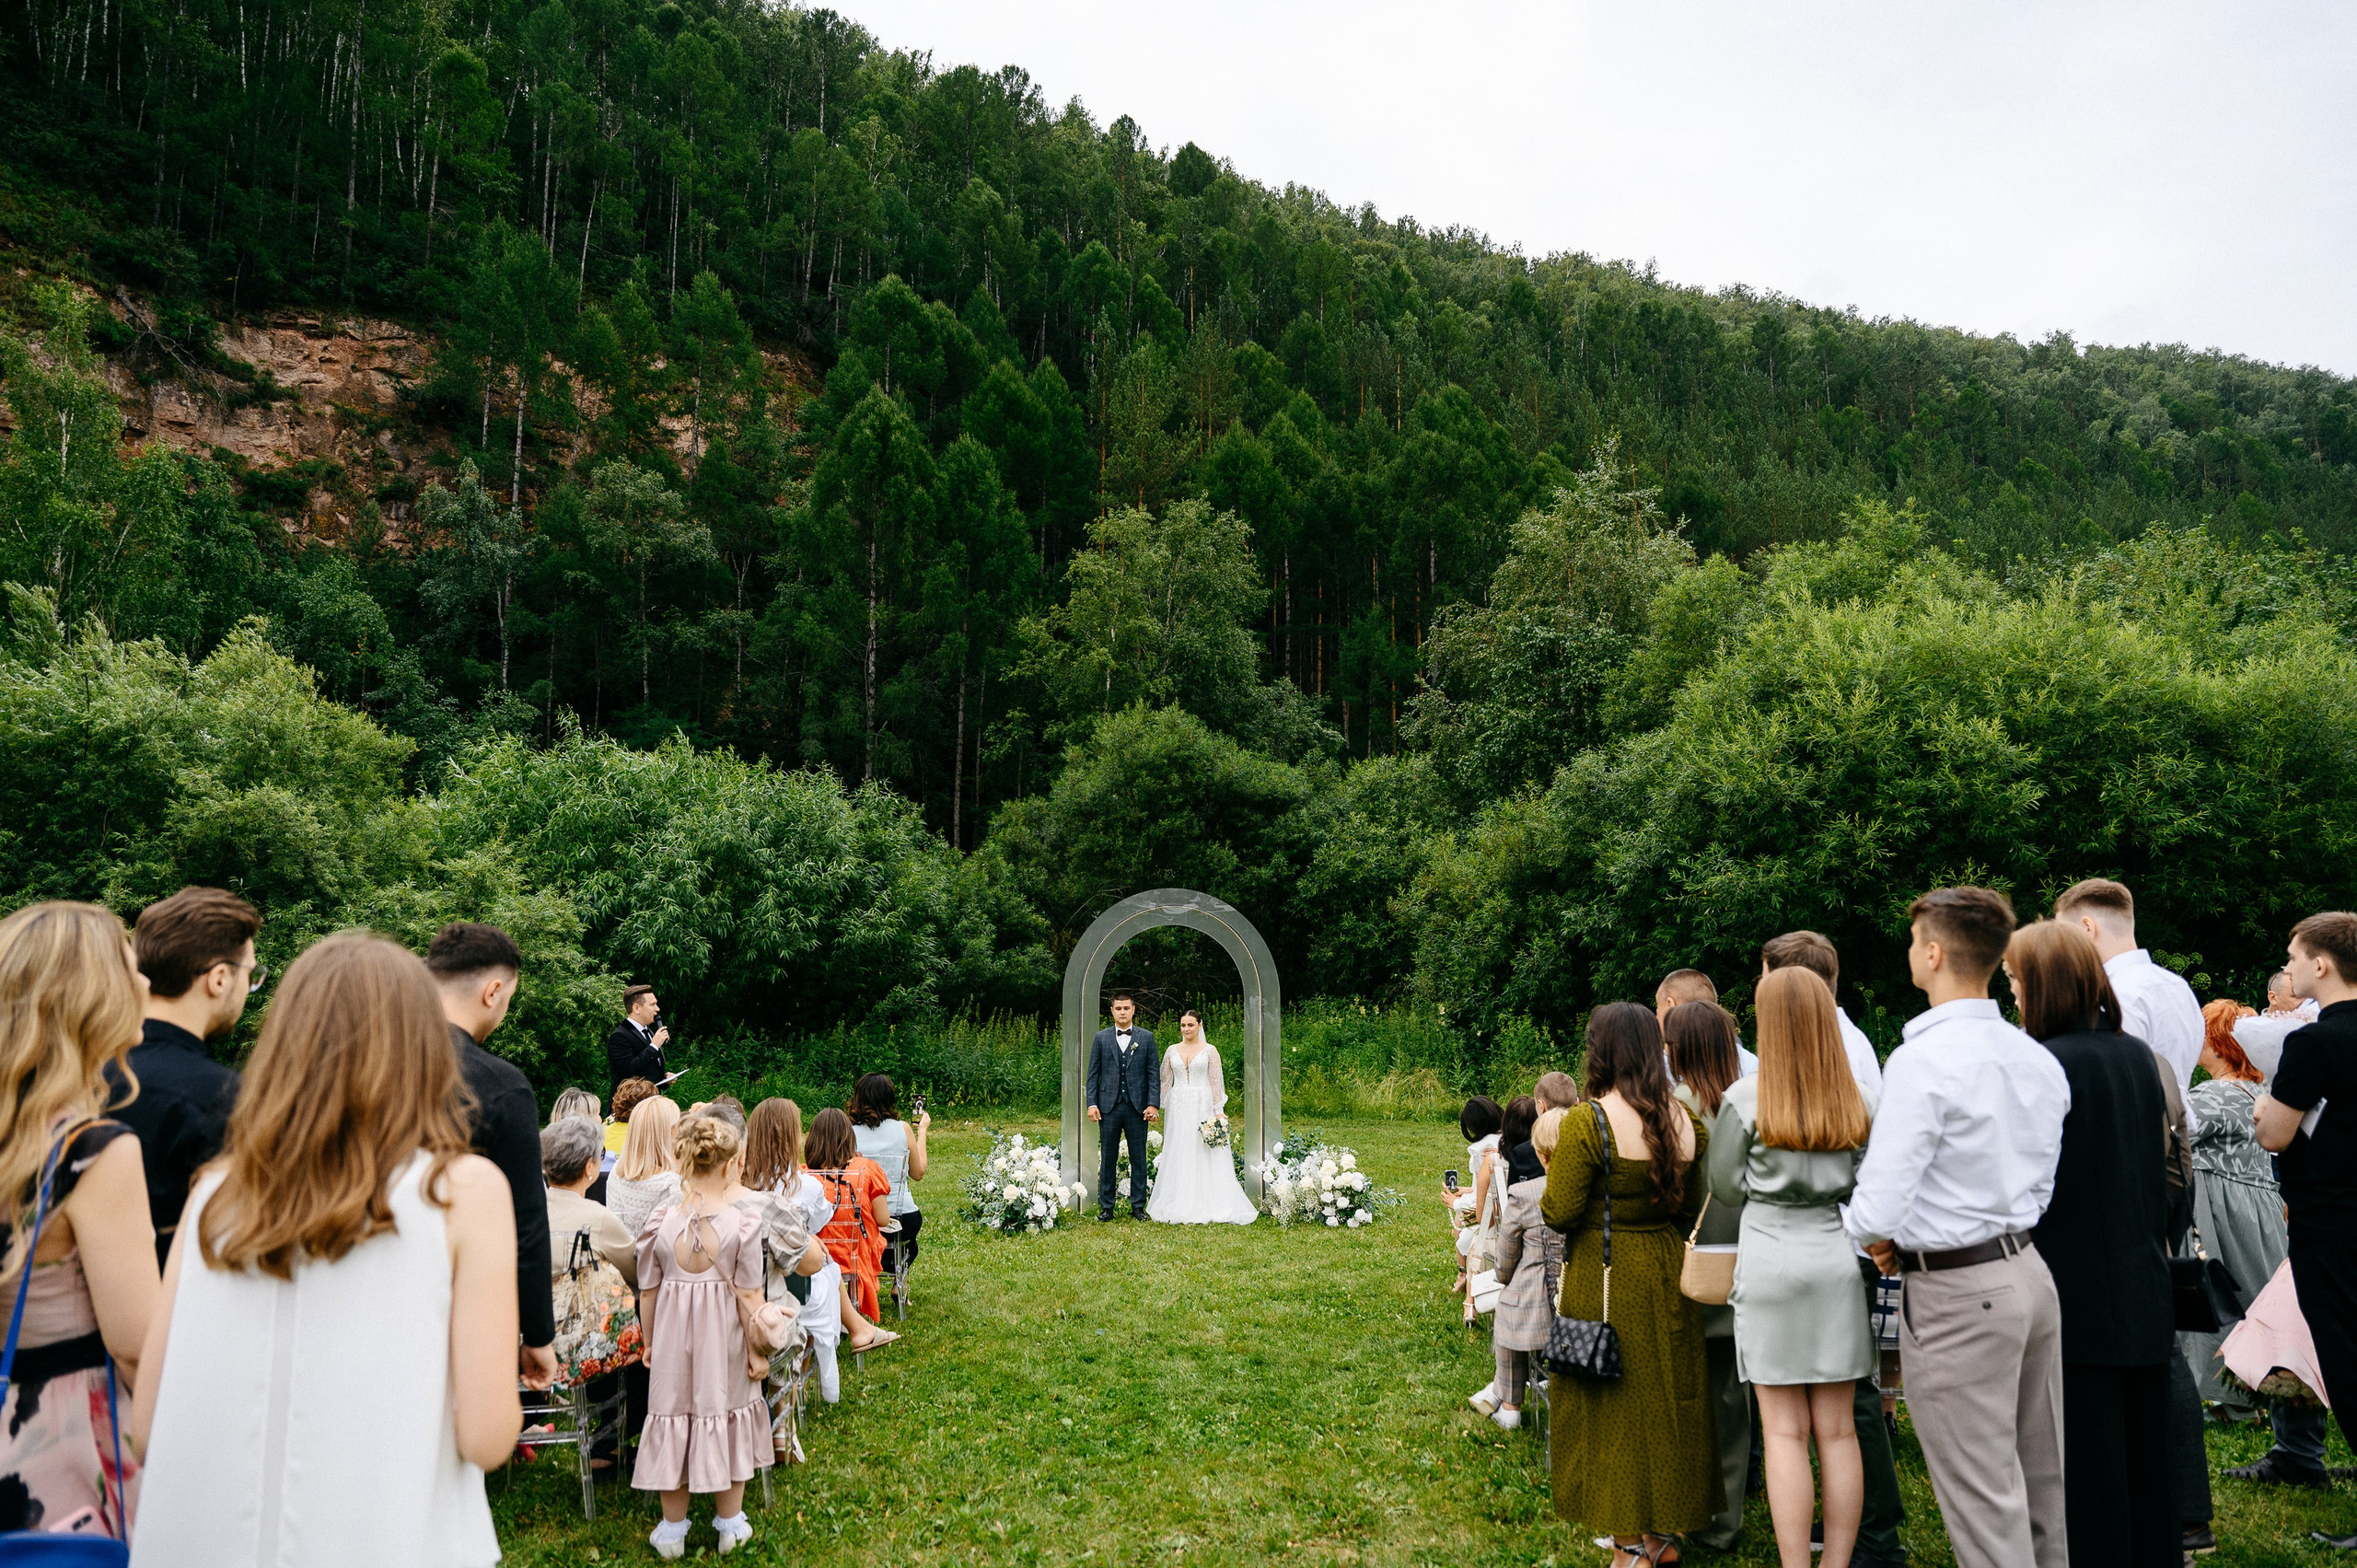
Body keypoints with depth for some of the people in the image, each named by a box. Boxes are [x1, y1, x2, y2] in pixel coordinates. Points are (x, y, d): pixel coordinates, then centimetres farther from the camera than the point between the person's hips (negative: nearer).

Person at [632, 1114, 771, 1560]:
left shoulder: (659, 1222, -9)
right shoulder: (743, 1225, -16)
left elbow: (647, 1290, -1)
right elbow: (748, 1295, -12)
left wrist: (649, 1342, 14)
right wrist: (757, 1351, -1)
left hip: (672, 1338, 2)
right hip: (724, 1340, -1)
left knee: (673, 1417, 15)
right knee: (726, 1415, 15)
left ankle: (673, 1529, 29)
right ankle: (730, 1525, 29)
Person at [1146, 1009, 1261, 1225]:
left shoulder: (1210, 1050, 1)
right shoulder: (1172, 1051, 10)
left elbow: (1217, 1081, -3)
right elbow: (1165, 1081, 13)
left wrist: (1219, 1112, -10)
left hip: (1203, 1107, -3)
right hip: (1179, 1108, 3)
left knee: (1205, 1157, -4)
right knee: (1179, 1157, 3)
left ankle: (1208, 1207, 1)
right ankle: (1180, 1206, 9)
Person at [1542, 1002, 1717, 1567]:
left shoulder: (1588, 1123, -19)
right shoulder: (1686, 1121, -1)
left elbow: (1558, 1213, -18)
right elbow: (1695, 1206, 7)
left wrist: (1552, 1177, 1)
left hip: (1606, 1281, -5)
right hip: (1668, 1276, 6)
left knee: (1614, 1407, 8)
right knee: (1664, 1397, 18)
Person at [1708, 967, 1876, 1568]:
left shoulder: (1745, 1097, -9)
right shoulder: (1860, 1102, 0)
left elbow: (1727, 1188, -2)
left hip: (1770, 1263, -3)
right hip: (1838, 1260, 3)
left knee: (1785, 1432, 3)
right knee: (1838, 1429, 10)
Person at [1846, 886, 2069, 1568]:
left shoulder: (1922, 1060, -20)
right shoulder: (2039, 1059, 5)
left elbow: (1877, 1213, -23)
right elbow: (2044, 1186, 15)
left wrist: (1879, 1238, 0)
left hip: (1955, 1294, -8)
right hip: (2031, 1273, 8)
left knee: (1985, 1502, 2)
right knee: (2043, 1480, 19)